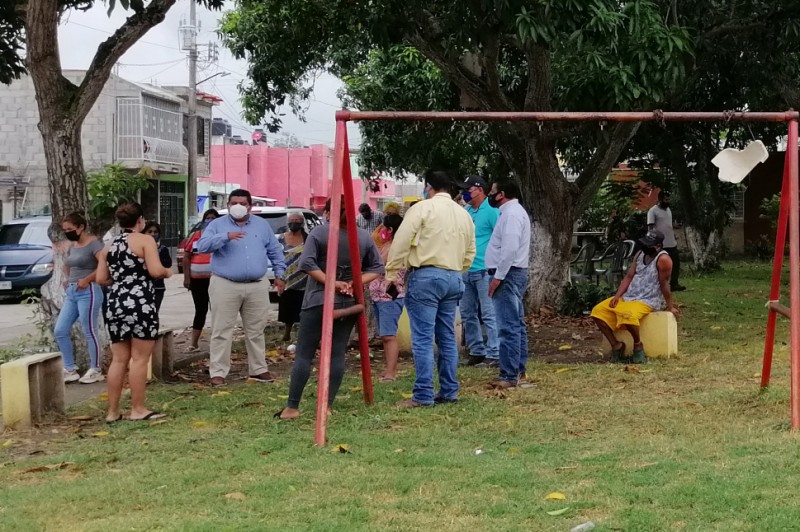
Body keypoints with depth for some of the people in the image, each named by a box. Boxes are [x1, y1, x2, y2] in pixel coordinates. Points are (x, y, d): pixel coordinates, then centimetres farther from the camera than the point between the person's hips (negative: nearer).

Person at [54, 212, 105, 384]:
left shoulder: (93, 243, -9)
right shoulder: (72, 246, 15)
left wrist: (86, 280, -18)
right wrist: (69, 280, 16)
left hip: (88, 292, -9)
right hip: (71, 293, 9)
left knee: (89, 332, -3)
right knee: (60, 331, 5)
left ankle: (95, 371, 7)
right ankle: (70, 370, 12)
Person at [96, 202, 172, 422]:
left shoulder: (110, 245, 15)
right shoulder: (145, 240, -3)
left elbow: (101, 279, 12)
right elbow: (155, 270, -14)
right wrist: (167, 272, 6)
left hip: (116, 304, 6)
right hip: (140, 304, -6)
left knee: (119, 359, 10)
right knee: (139, 358, -1)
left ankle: (113, 411, 11)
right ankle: (137, 409, 1)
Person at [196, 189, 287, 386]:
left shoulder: (262, 225, 12)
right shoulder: (217, 225, 1)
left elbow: (275, 251, 17)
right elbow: (202, 245, -14)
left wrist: (279, 274, 10)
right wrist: (226, 236, -25)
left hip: (257, 286, 3)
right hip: (225, 285, -3)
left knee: (256, 331, 11)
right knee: (222, 332, -2)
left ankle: (258, 369, 20)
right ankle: (218, 372, 2)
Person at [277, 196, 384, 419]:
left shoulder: (319, 233, -8)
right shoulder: (364, 237, 4)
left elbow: (307, 264, -16)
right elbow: (377, 268, 4)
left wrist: (331, 283, -12)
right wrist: (356, 283, -5)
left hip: (319, 301, -4)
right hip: (349, 302, 4)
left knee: (304, 354, 0)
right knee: (337, 354, 8)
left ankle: (292, 407, -1)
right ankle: (327, 407, 7)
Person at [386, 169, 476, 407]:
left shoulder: (422, 208, -6)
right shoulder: (464, 214, 14)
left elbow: (401, 243, -9)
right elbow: (470, 253, 17)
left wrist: (391, 273, -2)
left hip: (425, 276, -7)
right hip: (454, 278, 7)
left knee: (423, 339, -6)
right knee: (447, 338, 13)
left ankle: (423, 395, -7)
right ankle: (449, 391, 17)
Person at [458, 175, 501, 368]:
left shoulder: (491, 211, -8)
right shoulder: (466, 211, 15)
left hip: (484, 270, -9)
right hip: (466, 271, 9)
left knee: (489, 314, -6)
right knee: (468, 314, 12)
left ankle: (494, 355, -3)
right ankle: (477, 352, 21)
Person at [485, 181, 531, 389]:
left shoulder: (511, 214, -15)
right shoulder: (515, 211, 19)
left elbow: (510, 249, -24)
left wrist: (498, 277, -22)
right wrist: (498, 275, 19)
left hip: (507, 273, -11)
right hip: (515, 273, 11)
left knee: (508, 327, -12)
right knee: (517, 325, 16)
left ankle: (509, 375, -13)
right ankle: (519, 369, 25)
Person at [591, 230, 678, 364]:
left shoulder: (663, 259, -15)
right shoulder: (640, 254, 9)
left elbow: (664, 284, -13)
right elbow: (629, 277, 8)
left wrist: (670, 307, -8)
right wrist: (617, 296, -3)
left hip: (648, 301, -8)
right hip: (628, 297, 8)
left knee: (628, 315, -39)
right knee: (598, 311, -6)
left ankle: (638, 345, -13)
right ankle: (616, 345, -1)